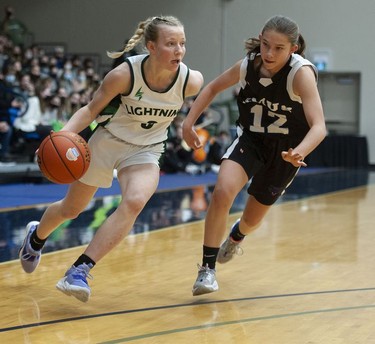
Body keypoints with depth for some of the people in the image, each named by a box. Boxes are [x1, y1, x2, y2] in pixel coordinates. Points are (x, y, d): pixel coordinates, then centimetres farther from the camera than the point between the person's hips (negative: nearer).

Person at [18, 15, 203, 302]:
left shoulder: (191, 81, -22)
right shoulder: (125, 74, -28)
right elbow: (91, 110, -15)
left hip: (145, 151, 1)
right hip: (107, 141, -1)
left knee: (134, 202, -30)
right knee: (71, 209, 16)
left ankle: (79, 271, -23)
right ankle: (36, 236, 51)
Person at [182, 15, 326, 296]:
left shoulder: (301, 73, -29)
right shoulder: (247, 66, -16)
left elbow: (319, 126, -37)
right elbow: (213, 88, 4)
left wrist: (300, 152, -56)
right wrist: (189, 121, -7)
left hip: (285, 150, -1)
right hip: (250, 139, 2)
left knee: (252, 220, 15)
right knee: (222, 193, -27)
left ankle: (235, 237, 54)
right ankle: (207, 268, -13)